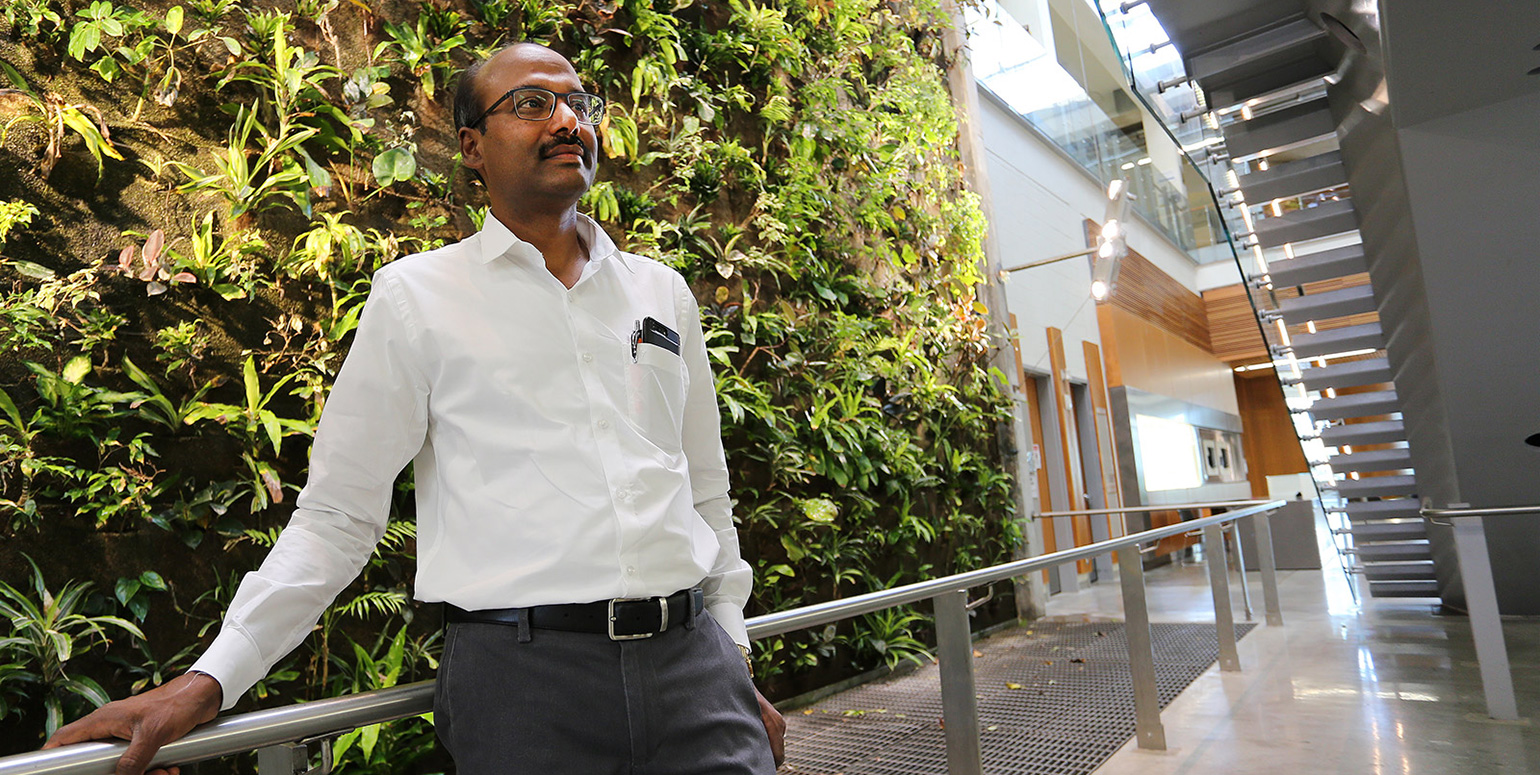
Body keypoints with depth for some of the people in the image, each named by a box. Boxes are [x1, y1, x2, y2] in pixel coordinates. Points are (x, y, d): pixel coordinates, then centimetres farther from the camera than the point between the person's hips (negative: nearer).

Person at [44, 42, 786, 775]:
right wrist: (210, 678, -6)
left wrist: (734, 658, 16)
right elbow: (337, 512, 2)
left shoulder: (663, 291, 11)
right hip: (520, 669, -3)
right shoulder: (417, 295, 1)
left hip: (690, 660, 3)